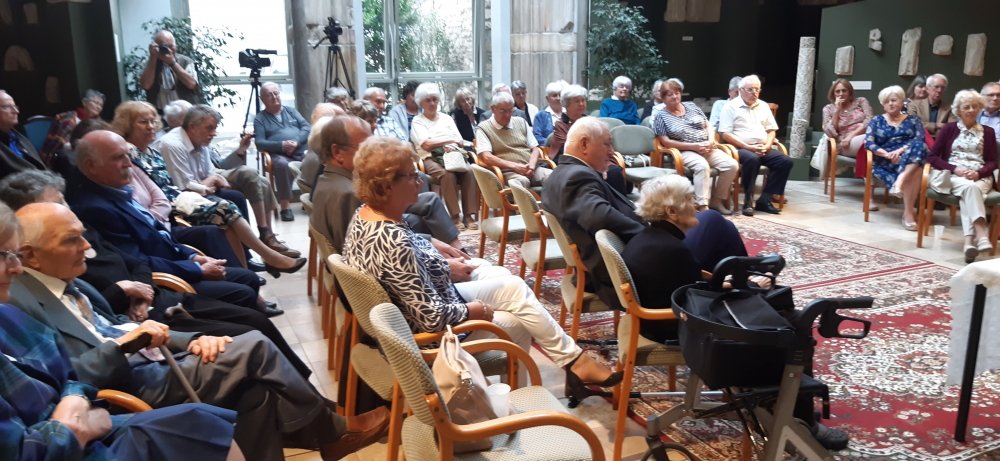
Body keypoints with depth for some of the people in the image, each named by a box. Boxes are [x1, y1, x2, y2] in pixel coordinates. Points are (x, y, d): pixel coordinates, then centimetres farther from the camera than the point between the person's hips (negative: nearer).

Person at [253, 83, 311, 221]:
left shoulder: (291, 111, 24)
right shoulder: (260, 118, 13)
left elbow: (306, 127, 10)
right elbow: (259, 143, 0)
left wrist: (296, 142, -10)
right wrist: (281, 145, -15)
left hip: (302, 151, 3)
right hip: (279, 155, -3)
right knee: (282, 164, -39)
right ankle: (285, 207, -31)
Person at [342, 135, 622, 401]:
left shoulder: (365, 215, -7)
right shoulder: (394, 241, -36)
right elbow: (432, 318, -33)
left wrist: (444, 267, 8)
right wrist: (469, 310, -15)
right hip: (429, 333, -9)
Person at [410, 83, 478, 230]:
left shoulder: (447, 118, 24)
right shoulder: (417, 121, 9)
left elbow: (460, 141, 16)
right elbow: (426, 145, -6)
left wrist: (451, 146, -7)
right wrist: (449, 140, -1)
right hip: (431, 158, -4)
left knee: (468, 172, -28)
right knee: (448, 174, -36)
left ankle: (468, 215, -28)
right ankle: (455, 216, -31)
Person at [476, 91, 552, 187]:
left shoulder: (521, 122, 22)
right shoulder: (484, 128, 7)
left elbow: (535, 149, 20)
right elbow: (487, 157, -7)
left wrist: (531, 166, -4)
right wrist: (514, 166, -16)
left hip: (531, 170, 5)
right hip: (507, 172, -4)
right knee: (522, 181, -39)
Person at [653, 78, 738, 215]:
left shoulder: (691, 106, 16)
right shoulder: (661, 116, 1)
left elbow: (708, 126, 18)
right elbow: (666, 142, -7)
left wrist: (711, 141, -4)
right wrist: (693, 146, -14)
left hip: (708, 149, 6)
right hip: (685, 152, -5)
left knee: (732, 164, -17)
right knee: (702, 165, -37)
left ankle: (716, 200, -3)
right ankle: (703, 206, -37)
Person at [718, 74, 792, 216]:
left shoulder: (763, 106, 19)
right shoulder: (731, 107, 1)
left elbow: (771, 130, 20)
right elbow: (726, 134, -8)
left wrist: (767, 146, -3)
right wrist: (749, 147, -16)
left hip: (763, 149, 6)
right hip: (741, 148, -6)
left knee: (786, 161, -19)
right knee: (752, 159, -38)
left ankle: (764, 199, -16)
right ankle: (748, 201, -26)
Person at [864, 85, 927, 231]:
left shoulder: (913, 119, 19)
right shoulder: (877, 121, 17)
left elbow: (920, 139, -1)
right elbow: (868, 143, 1)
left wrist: (900, 151, -20)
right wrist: (887, 154, -18)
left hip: (910, 159, 2)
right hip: (885, 163, -2)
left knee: (919, 146, -35)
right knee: (915, 173, -35)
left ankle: (900, 180, -47)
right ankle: (908, 213, -39)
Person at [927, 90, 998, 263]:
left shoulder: (988, 132, 17)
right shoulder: (949, 129, 14)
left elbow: (992, 162, 10)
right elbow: (932, 156, 4)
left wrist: (978, 173, -14)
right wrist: (955, 169, -11)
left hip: (980, 177, 1)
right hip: (952, 176, -1)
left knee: (971, 189, -35)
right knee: (969, 187, -36)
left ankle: (970, 240, -52)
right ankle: (981, 235, -52)